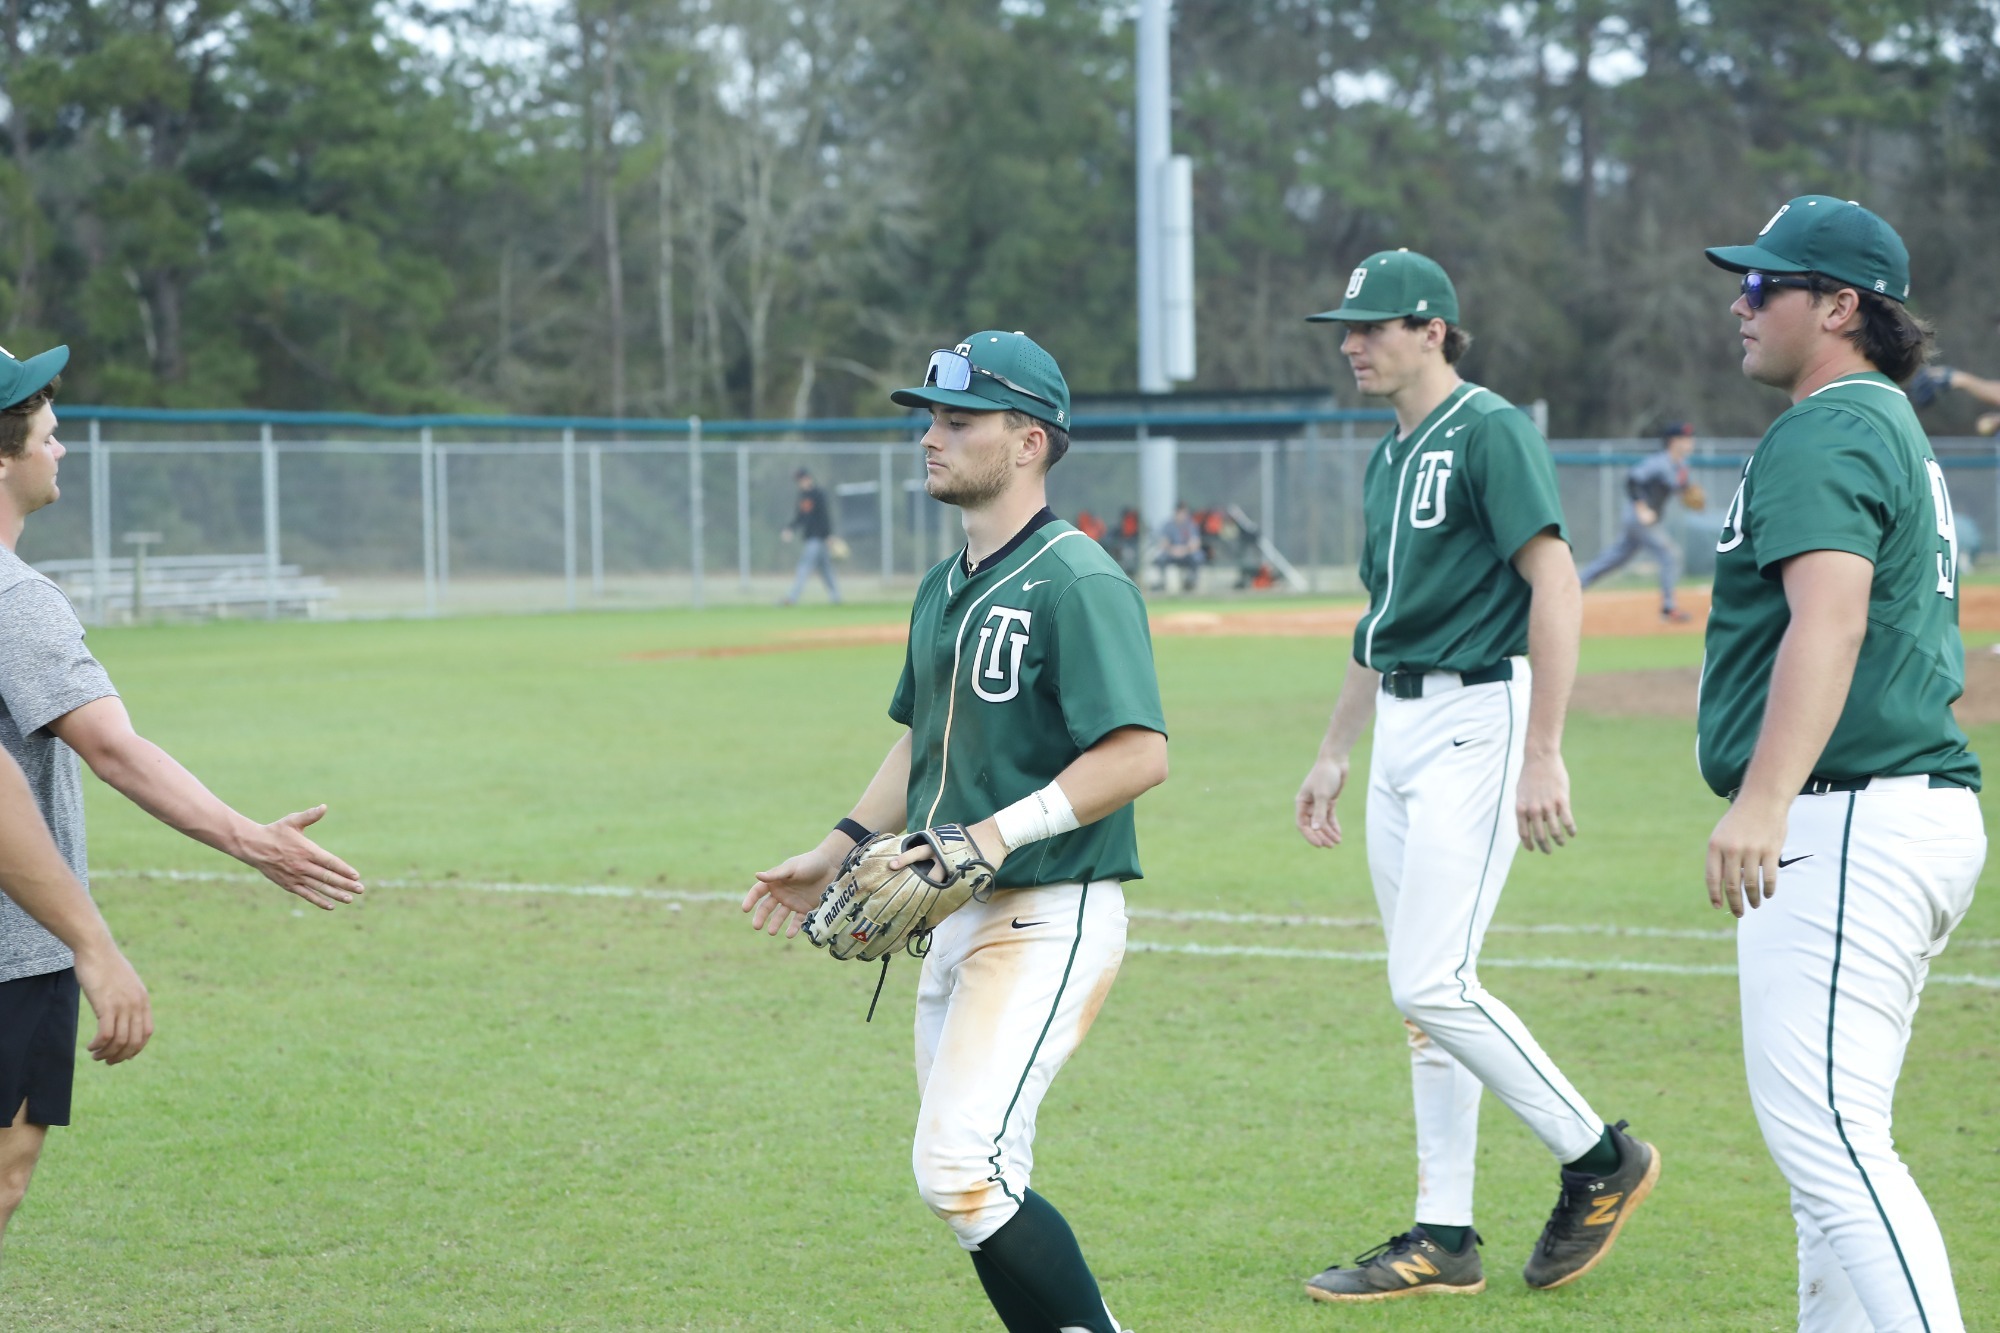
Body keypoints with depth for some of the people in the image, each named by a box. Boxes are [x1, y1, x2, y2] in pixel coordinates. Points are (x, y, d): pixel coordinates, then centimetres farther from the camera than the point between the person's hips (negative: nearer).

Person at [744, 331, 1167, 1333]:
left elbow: (1140, 753, -22)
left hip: (1052, 918, -9)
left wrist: (994, 836, -26)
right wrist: (840, 849, 16)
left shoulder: (1076, 583, -14)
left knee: (961, 1167, -18)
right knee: (973, 1183, 11)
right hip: (956, 919, 10)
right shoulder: (943, 589, 15)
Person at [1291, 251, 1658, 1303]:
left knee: (1430, 984, -14)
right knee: (1427, 993, 9)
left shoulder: (1490, 430, -11)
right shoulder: (1388, 460, 17)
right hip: (1401, 732, 9)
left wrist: (1541, 755, -22)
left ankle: (1597, 1159, 3)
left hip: (1477, 722, -9)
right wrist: (1332, 755, 24)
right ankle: (1442, 1239, 13)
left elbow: (1556, 588, -18)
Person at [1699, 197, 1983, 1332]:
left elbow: (1831, 613, -27)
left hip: (1847, 818, -11)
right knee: (1836, 1135, 16)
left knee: (1824, 1134, -14)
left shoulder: (1828, 434, -11)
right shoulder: (1902, 436, 22)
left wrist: (1765, 800, -37)